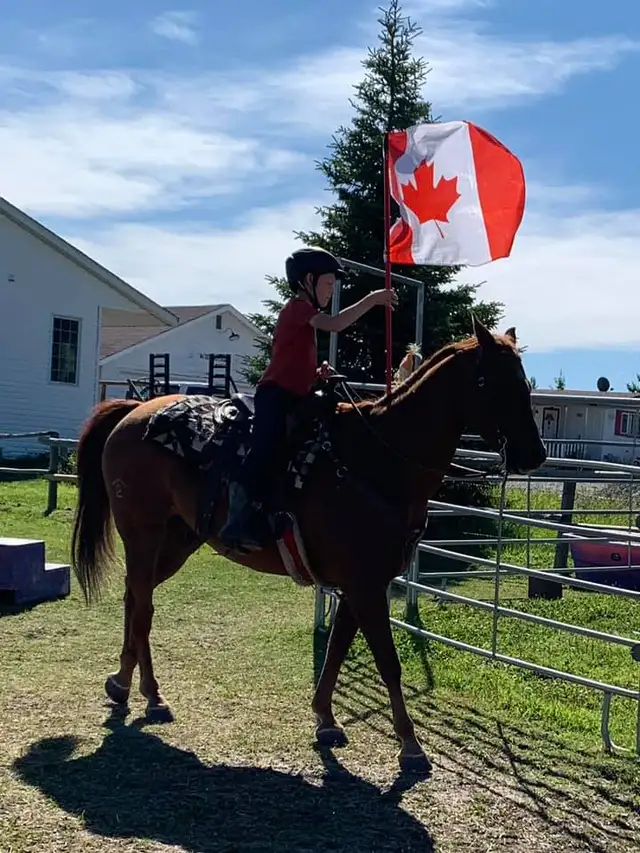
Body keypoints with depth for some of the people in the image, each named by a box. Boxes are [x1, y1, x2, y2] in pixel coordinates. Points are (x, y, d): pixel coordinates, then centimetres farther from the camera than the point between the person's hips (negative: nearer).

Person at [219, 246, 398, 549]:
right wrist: (372, 299, -20)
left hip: (294, 398, 11)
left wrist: (317, 373, 7)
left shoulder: (303, 313, 23)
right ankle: (237, 521, -29)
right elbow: (335, 324, -24)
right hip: (275, 396, -11)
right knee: (269, 451, -26)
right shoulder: (298, 307, -7)